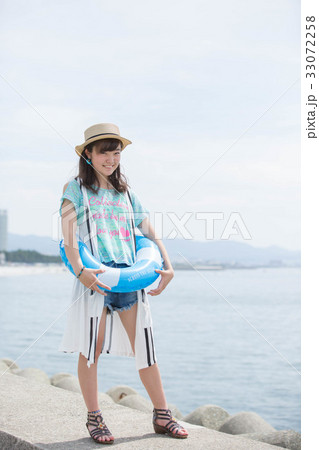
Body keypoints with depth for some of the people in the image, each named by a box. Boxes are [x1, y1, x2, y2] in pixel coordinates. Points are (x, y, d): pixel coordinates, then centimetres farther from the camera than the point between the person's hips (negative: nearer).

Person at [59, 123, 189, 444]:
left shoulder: (126, 192, 19)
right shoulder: (76, 189, 5)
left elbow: (150, 233, 17)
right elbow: (68, 235, -8)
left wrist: (168, 267, 3)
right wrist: (80, 270, -23)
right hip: (95, 278, -4)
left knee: (144, 347, 4)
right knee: (90, 348, -1)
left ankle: (161, 416, 13)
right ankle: (94, 419, 11)